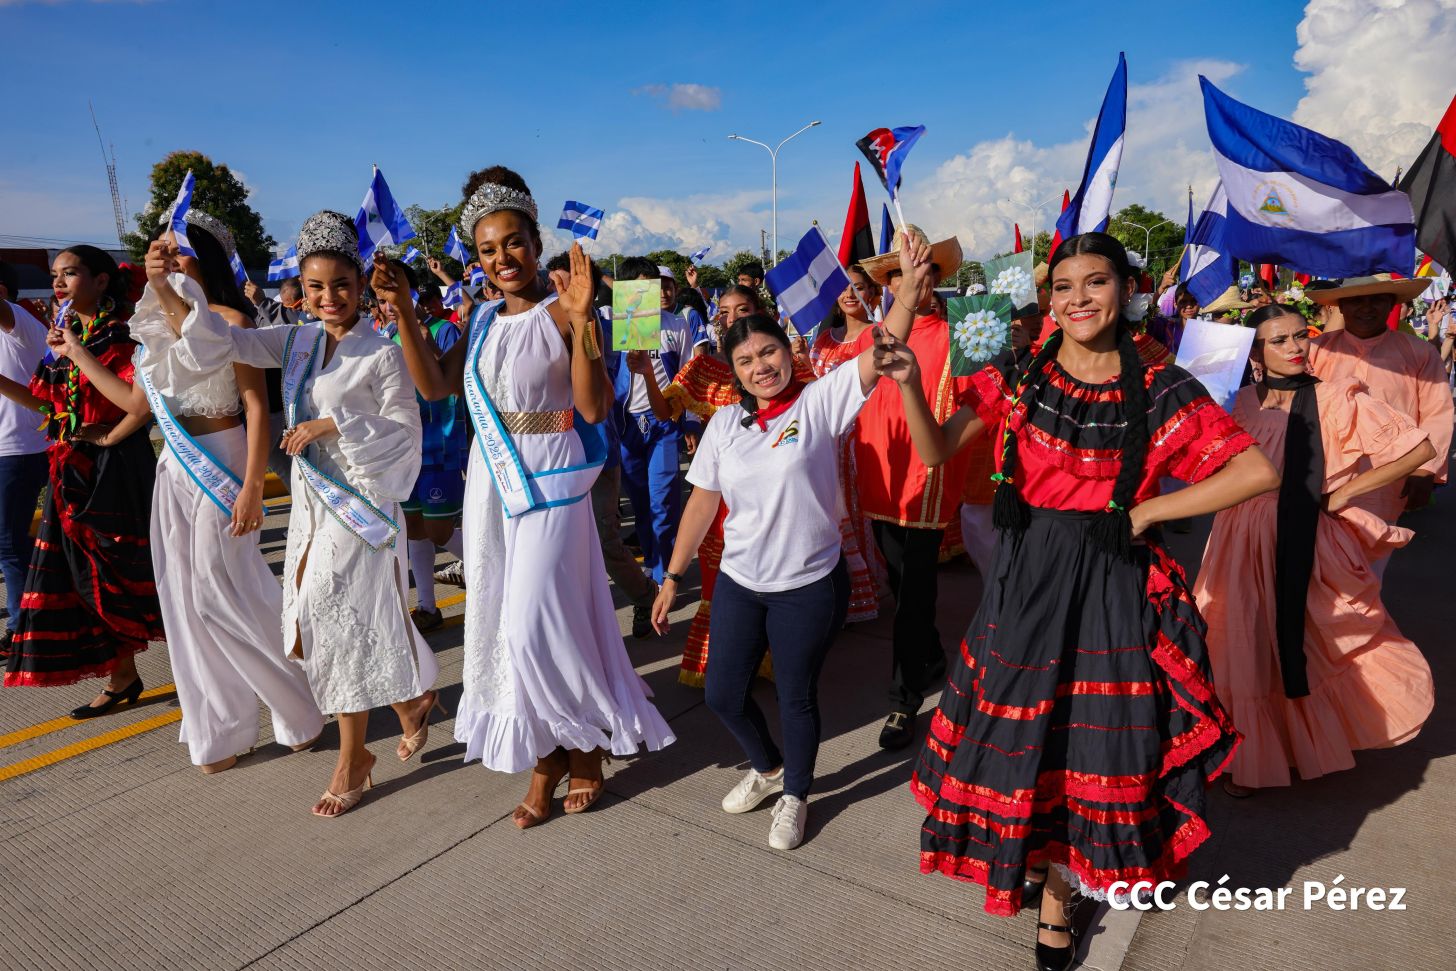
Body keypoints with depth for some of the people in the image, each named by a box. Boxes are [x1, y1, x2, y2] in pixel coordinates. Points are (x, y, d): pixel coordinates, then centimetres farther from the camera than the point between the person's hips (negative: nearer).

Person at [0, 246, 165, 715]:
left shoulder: (121, 333, -11)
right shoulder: (67, 334, 12)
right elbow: (46, 402, 16)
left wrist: (109, 437, -16)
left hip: (115, 468, -8)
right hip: (74, 470, 8)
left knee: (120, 571, 2)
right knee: (86, 572, 10)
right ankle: (122, 675, 22)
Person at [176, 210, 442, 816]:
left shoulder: (382, 354, -10)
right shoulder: (296, 342, 8)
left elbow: (405, 431, -12)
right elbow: (224, 343, 4)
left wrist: (335, 424, -20)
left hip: (359, 502, -6)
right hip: (311, 499, 7)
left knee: (341, 621, -1)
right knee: (322, 620, 11)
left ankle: (351, 762, 18)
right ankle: (413, 700, 30)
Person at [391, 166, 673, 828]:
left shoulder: (561, 314, -9)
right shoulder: (483, 319, 11)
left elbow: (595, 409, -18)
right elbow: (434, 385, 3)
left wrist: (582, 323, -27)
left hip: (548, 482, -7)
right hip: (490, 480, 7)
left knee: (537, 622, -5)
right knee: (501, 619, 11)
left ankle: (586, 747, 22)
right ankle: (545, 757, 27)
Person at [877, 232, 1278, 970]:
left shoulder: (1161, 390, -6)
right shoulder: (1016, 377, -1)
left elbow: (1257, 472, -11)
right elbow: (936, 452, -6)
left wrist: (1146, 512, -12)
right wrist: (909, 384, -23)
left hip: (1114, 584, -1)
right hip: (1027, 575, 2)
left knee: (1097, 737, 9)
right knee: (1022, 731, 12)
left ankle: (1055, 893, 32)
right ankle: (1051, 882, 37)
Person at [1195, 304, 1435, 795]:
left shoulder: (1335, 399, -6)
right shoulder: (1240, 401, 2)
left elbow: (1419, 448, -6)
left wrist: (1343, 494, -8)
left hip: (1310, 547, -2)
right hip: (1244, 547, 3)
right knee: (1247, 651, 11)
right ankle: (1249, 757, 29)